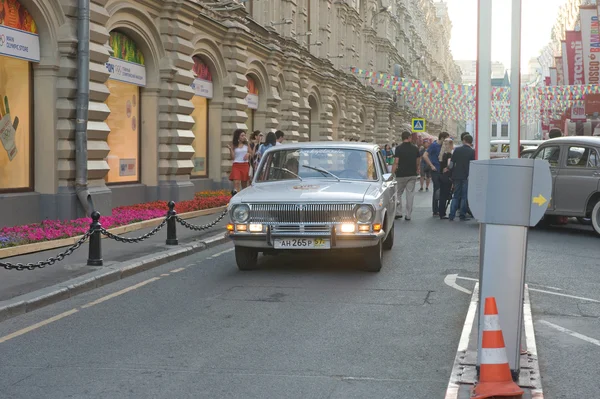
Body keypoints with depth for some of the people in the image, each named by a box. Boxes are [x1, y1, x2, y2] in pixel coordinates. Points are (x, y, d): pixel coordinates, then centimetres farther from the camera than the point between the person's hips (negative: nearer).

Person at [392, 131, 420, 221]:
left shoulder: (399, 148, -8)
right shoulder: (415, 149, 4)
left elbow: (396, 162, -12)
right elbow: (418, 162, 8)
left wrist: (392, 173, -7)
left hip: (401, 175, -3)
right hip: (412, 175, 3)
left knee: (398, 193, 11)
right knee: (410, 194, 5)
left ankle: (398, 213, 6)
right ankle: (408, 215, 4)